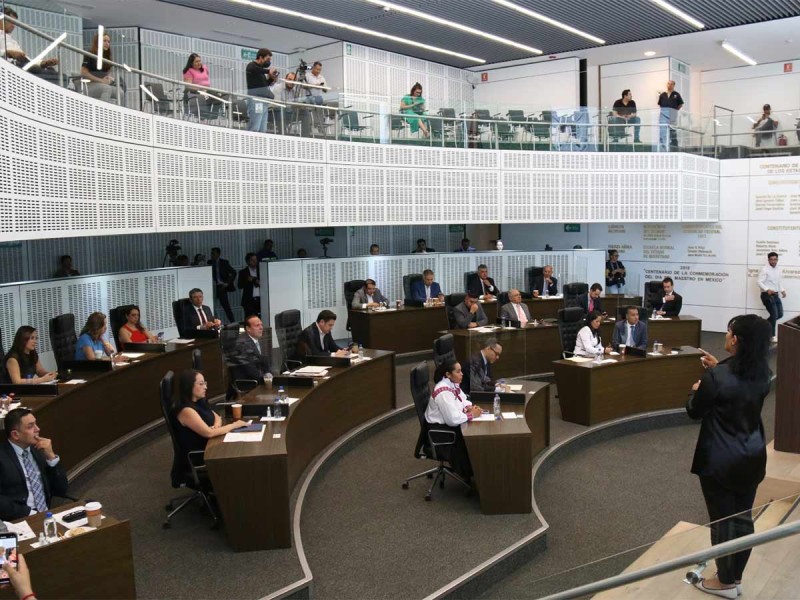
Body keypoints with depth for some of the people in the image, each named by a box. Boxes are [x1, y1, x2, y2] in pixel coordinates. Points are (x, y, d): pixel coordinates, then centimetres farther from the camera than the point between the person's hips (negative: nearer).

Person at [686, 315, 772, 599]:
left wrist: (696, 391, 10)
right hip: (752, 457, 6)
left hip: (720, 460, -6)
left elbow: (695, 412, -9)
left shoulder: (716, 376, -22)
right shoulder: (762, 374, -3)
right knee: (742, 517, 15)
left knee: (722, 519, 7)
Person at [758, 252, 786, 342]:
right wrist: (767, 290, -33)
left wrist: (782, 290, -2)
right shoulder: (764, 269, -11)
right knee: (774, 315, -7)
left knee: (780, 314, 9)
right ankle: (772, 336, 7)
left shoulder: (779, 270, 11)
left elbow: (780, 282, 15)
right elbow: (760, 282, -17)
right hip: (767, 295, -7)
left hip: (776, 295, 7)